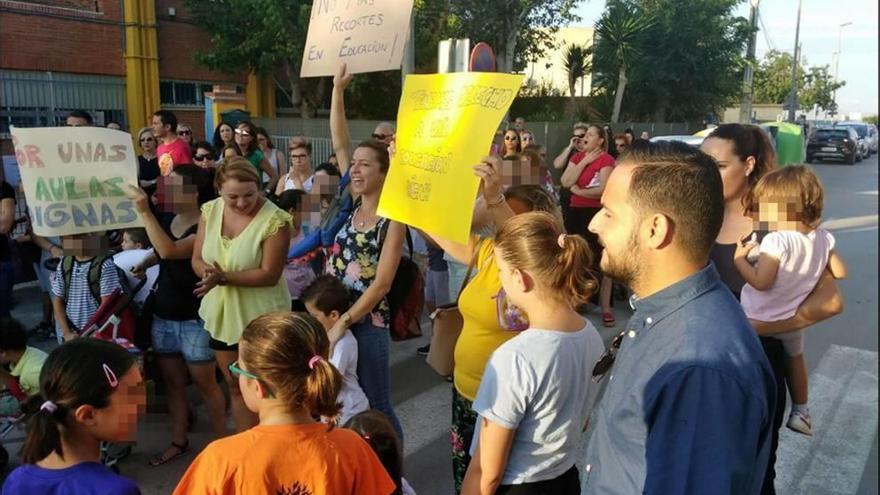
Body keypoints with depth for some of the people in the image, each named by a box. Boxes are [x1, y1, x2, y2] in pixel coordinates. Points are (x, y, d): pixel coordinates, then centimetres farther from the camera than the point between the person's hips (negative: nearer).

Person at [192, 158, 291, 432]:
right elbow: (197, 259, 1)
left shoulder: (274, 220, -20)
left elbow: (270, 274, -21)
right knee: (236, 386, 18)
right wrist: (209, 274, -22)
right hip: (222, 313, 6)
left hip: (262, 317, -5)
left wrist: (224, 277, -29)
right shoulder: (210, 210, -2)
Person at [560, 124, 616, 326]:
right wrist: (584, 161, -9)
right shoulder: (577, 157, 11)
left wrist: (577, 190, -9)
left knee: (601, 261, -2)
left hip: (597, 213, -6)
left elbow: (603, 189, -19)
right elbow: (565, 182, -4)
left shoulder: (606, 159, -8)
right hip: (575, 212, 6)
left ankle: (606, 307, 4)